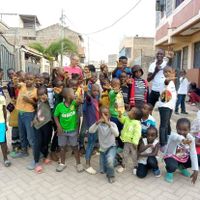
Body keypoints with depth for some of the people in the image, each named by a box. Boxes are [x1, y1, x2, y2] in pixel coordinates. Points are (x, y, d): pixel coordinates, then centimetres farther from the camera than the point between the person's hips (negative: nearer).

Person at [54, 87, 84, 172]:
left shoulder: (74, 103, -12)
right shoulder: (59, 106, -15)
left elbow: (79, 101, -32)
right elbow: (55, 116, -3)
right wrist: (58, 126, -11)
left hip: (73, 130, 0)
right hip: (63, 130, 0)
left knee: (75, 147, 11)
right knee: (62, 147, 16)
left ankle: (78, 164, 27)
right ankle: (62, 163, 35)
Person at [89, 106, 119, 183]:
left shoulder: (112, 124, -15)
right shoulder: (98, 125, -11)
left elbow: (116, 134, -34)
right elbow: (90, 131, -30)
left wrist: (108, 124, -46)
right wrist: (97, 122, -47)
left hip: (111, 147, -3)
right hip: (102, 149, 3)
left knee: (110, 160, -35)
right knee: (102, 171, 11)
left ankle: (111, 175, -3)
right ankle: (114, 161, 39)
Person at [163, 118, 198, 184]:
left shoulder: (191, 138, -16)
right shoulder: (173, 135, -30)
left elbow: (193, 154, -17)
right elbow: (176, 137, -58)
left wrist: (195, 170, -21)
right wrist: (182, 140, -82)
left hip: (184, 157, 5)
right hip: (171, 156, -5)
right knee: (172, 166, -35)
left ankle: (182, 167, 16)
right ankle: (169, 172, 5)